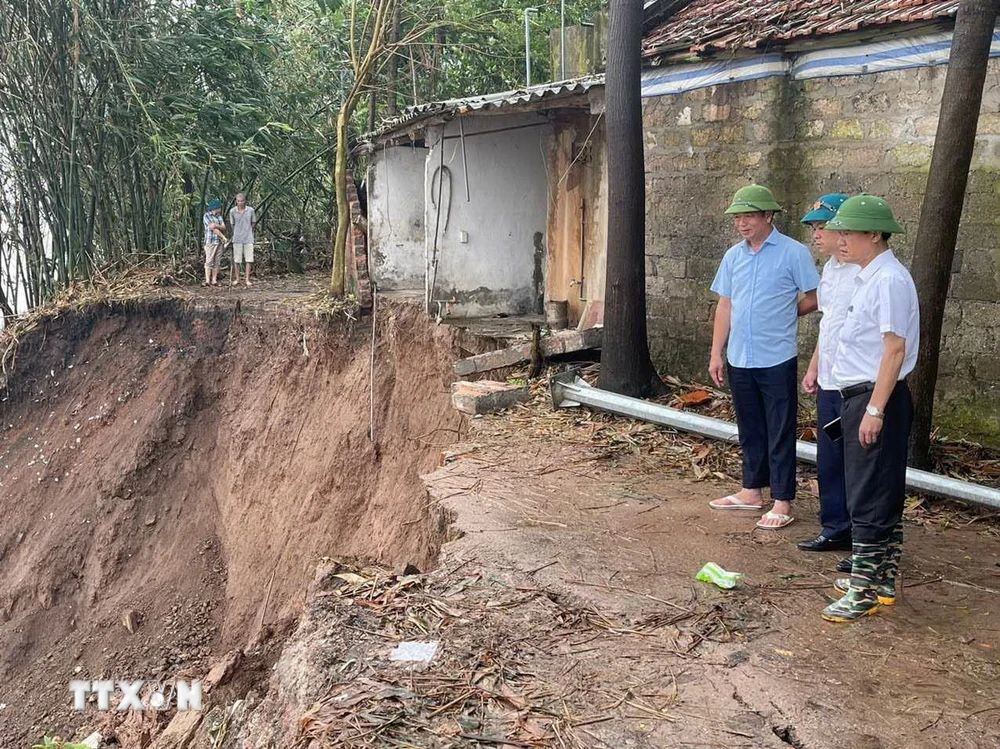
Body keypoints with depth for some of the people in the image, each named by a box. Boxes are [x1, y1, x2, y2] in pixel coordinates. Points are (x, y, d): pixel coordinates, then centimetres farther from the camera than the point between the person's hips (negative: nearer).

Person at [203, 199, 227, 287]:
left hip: (219, 242, 6)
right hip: (210, 241, -6)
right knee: (209, 261, -9)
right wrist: (224, 237, -10)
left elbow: (223, 227, 2)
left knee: (217, 262, 3)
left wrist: (216, 225, -18)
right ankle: (207, 281, -11)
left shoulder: (219, 216, 14)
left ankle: (214, 280, 3)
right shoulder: (206, 216, -6)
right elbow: (213, 228, -12)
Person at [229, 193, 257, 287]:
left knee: (248, 259, -1)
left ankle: (247, 279, 5)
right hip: (237, 239, 0)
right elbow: (232, 224, 9)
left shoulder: (251, 210, -3)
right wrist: (238, 232, 12)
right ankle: (237, 278, 16)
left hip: (248, 238, 0)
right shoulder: (232, 211, -3)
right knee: (236, 259, 4)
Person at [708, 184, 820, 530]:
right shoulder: (733, 256, 9)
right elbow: (725, 306, 11)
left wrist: (782, 315, 3)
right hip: (739, 359, 6)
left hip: (777, 359, -5)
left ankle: (782, 501, 8)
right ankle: (752, 491, 28)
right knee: (750, 431, 16)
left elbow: (813, 299, -4)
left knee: (780, 434, 1)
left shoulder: (793, 253, -8)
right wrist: (716, 354, 8)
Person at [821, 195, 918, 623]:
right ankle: (882, 581, 28)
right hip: (860, 397, 10)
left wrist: (875, 410, -24)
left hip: (877, 399, -10)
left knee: (869, 497, -4)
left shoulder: (888, 281, -17)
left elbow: (895, 349, -21)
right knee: (882, 494, 17)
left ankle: (864, 590, 3)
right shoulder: (868, 278, 14)